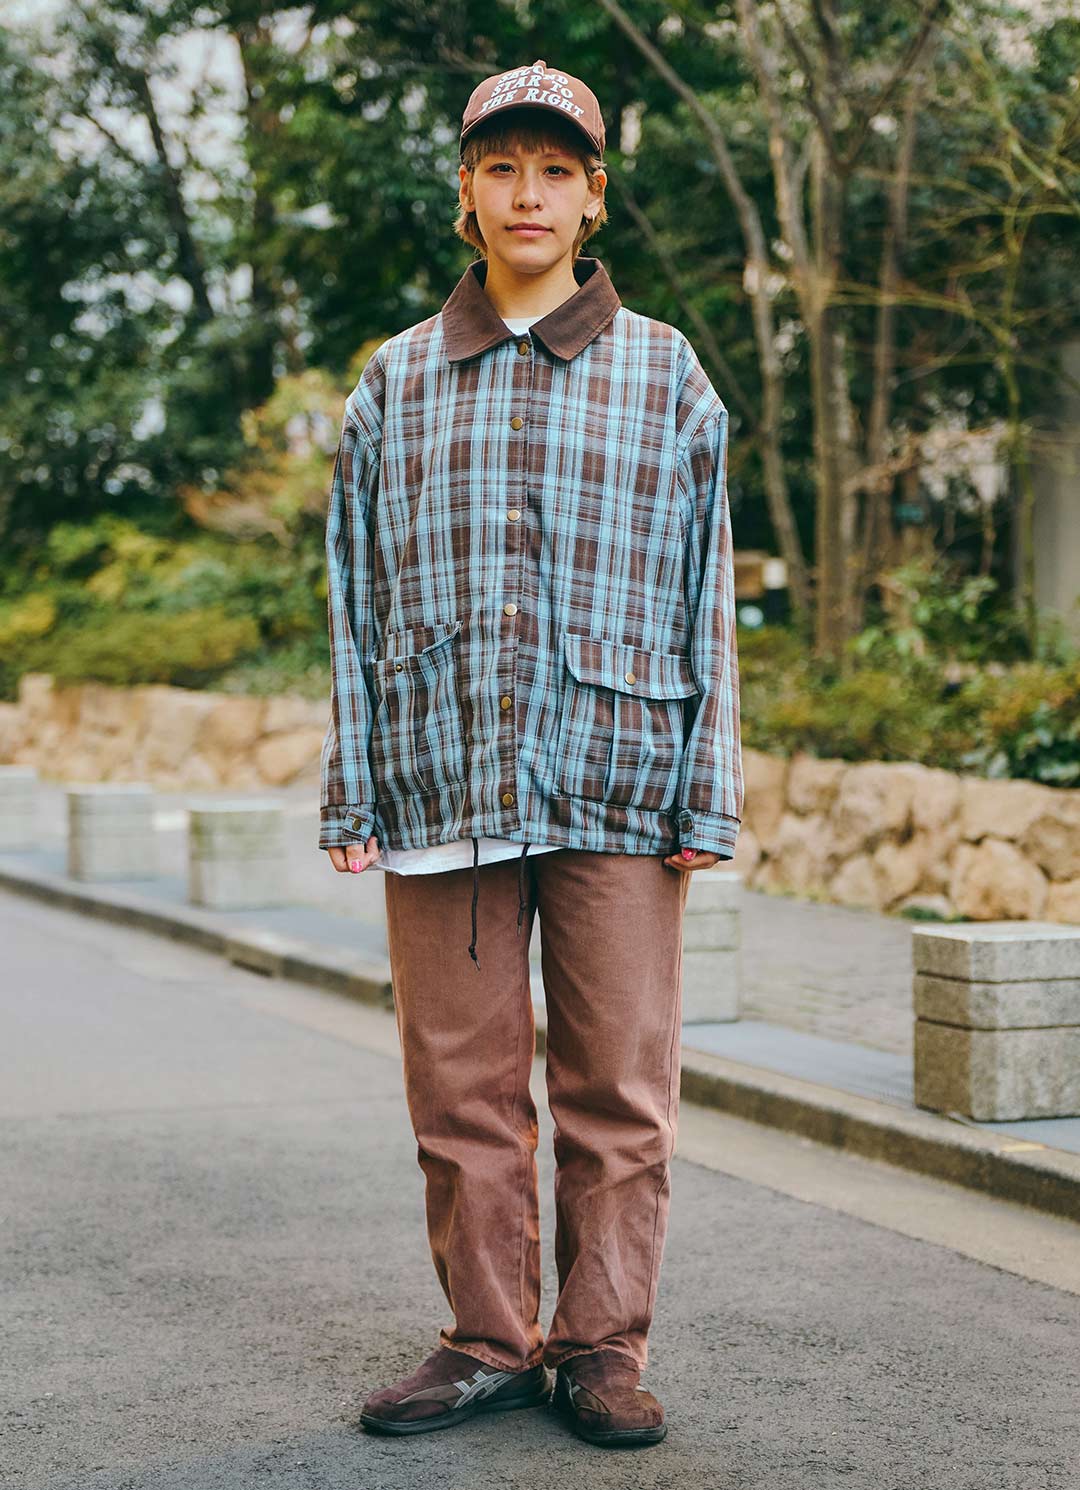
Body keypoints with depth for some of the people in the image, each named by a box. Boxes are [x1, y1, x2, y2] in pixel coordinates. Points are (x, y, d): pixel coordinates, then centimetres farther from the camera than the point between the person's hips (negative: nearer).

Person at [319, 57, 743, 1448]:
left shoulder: (666, 373, 10)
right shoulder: (394, 382, 13)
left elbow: (706, 595, 8)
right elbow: (355, 598, 12)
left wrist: (707, 797, 2)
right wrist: (350, 795, 6)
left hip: (618, 785, -1)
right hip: (439, 792, 1)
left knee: (618, 1087, 2)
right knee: (461, 1087, 5)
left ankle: (602, 1345, 14)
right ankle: (488, 1340, 17)